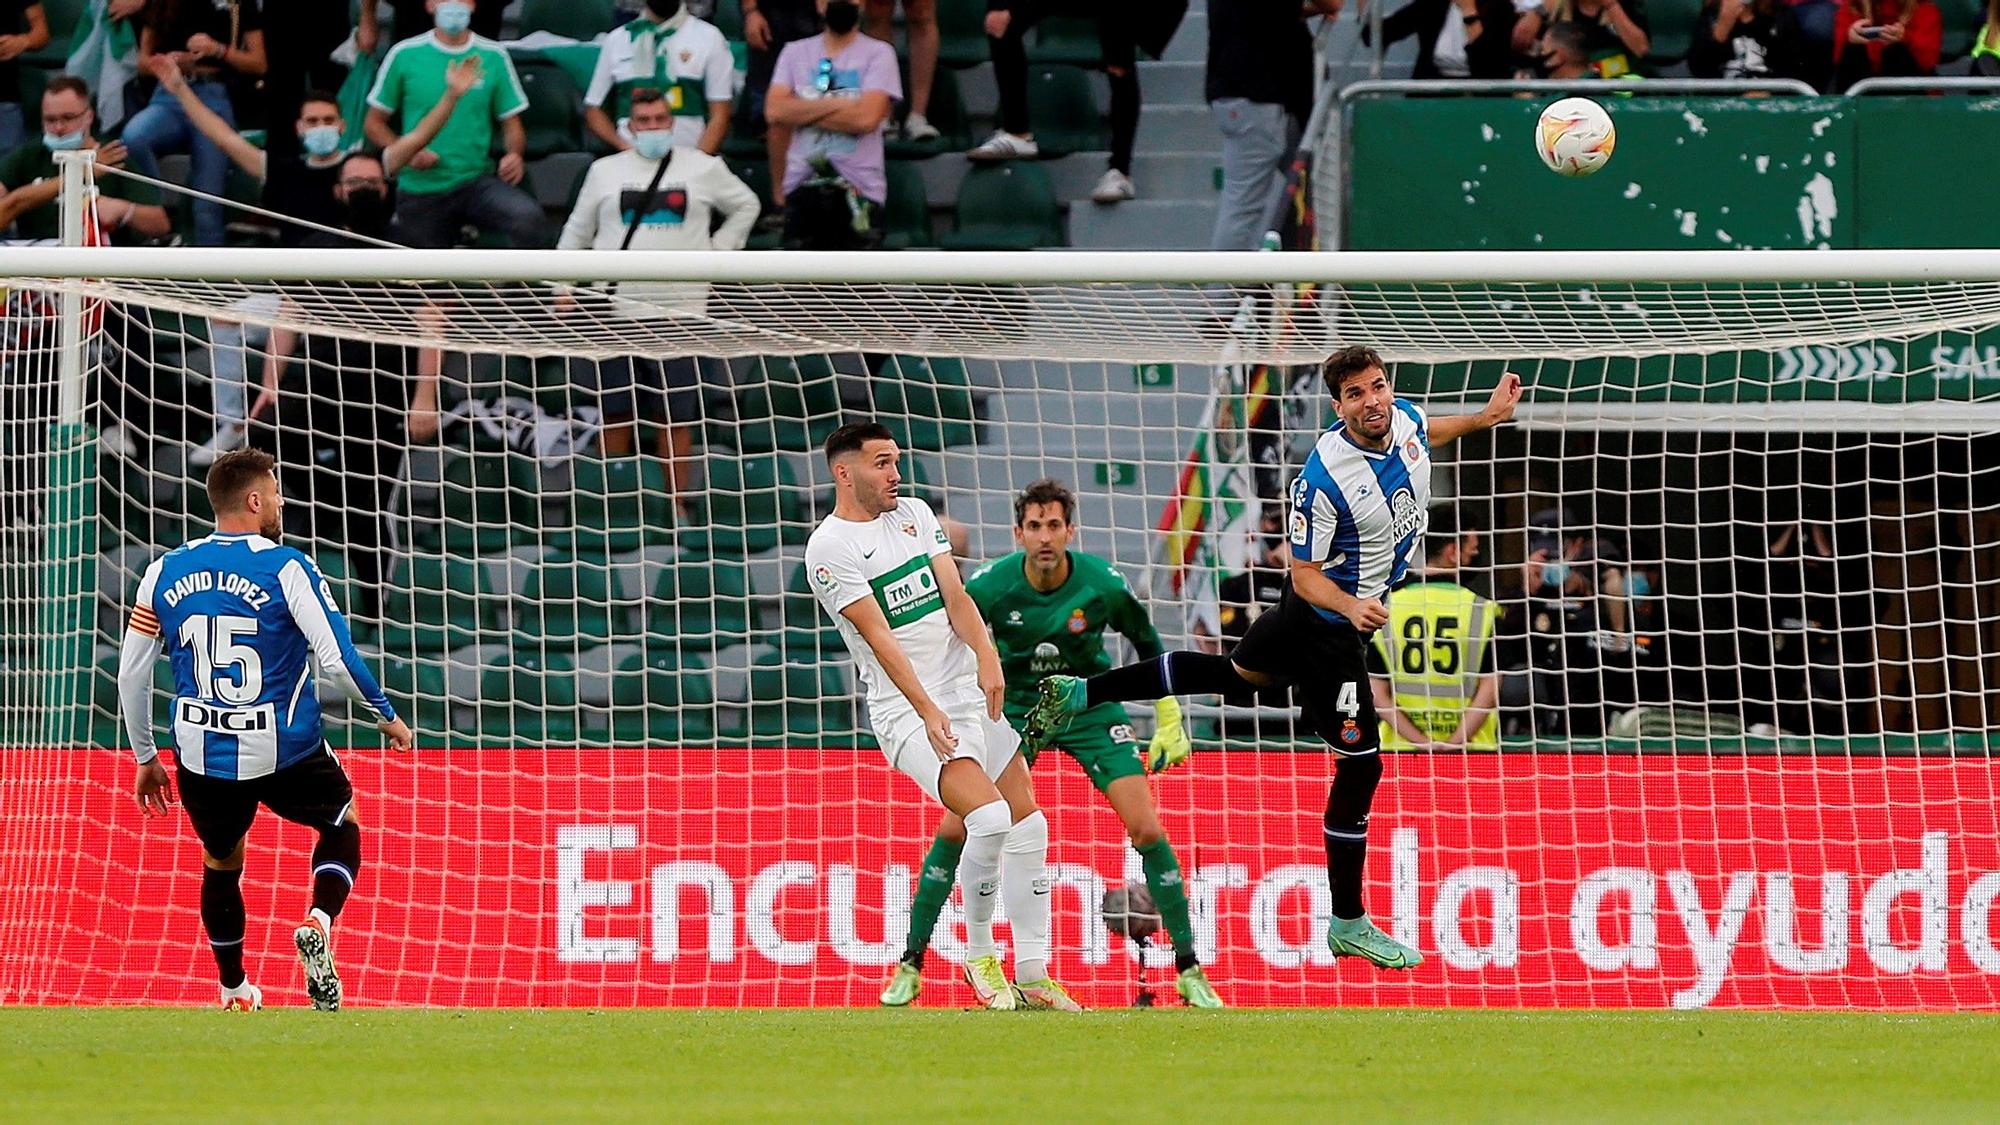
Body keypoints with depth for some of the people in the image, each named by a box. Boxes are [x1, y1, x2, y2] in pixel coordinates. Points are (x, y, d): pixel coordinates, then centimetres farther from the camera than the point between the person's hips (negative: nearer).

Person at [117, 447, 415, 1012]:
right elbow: (337, 658, -14)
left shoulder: (164, 573, 3)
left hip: (203, 754, 3)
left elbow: (131, 675, 7)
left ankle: (234, 992, 32)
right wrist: (387, 716, 2)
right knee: (342, 824, 23)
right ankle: (318, 924, -4)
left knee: (221, 863, 27)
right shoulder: (286, 568, -11)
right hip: (284, 753, -3)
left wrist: (145, 758, 19)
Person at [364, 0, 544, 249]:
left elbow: (512, 124, 7)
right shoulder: (405, 55, 1)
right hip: (419, 189, 1)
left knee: (527, 217, -30)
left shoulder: (493, 57, 2)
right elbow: (375, 123, 6)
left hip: (476, 181, -1)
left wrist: (514, 154, -16)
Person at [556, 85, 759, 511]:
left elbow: (746, 205, 21)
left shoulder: (704, 169, 7)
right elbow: (577, 230, 15)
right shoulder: (605, 171, 10)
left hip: (679, 310, -1)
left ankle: (678, 506, 5)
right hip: (616, 307, 1)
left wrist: (719, 249, 9)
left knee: (676, 419, 0)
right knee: (615, 414, 2)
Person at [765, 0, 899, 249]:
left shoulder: (878, 53, 1)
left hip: (858, 190, -3)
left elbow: (867, 116, -13)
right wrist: (836, 104, -10)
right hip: (803, 185, 3)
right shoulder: (795, 53, 11)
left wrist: (805, 113, -6)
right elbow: (775, 110, -4)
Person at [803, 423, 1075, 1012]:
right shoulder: (830, 548, -9)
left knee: (1029, 827, 1)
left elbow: (955, 597, 4)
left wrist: (987, 659, -14)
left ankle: (1033, 976, 9)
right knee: (990, 817, -23)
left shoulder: (914, 514, 12)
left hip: (973, 696, 7)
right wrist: (927, 712, -24)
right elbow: (878, 636, -17)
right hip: (907, 711, -7)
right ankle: (979, 953, -3)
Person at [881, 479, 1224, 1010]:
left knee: (1147, 829, -13)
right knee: (955, 829, -11)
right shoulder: (988, 587, -20)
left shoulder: (1103, 584, -19)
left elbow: (1149, 646, 0)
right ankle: (910, 965, 2)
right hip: (1011, 707, 0)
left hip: (1090, 706, 0)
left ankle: (1189, 970, -3)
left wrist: (1169, 723, 2)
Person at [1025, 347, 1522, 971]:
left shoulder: (1405, 418, -11)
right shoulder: (1324, 478, -34)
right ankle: (1347, 924, 11)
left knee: (1236, 674, 29)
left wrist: (1486, 417, 13)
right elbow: (1305, 573, -25)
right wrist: (1350, 607, -41)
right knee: (1360, 765, -2)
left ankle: (1077, 693, 39)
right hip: (1327, 622, -9)